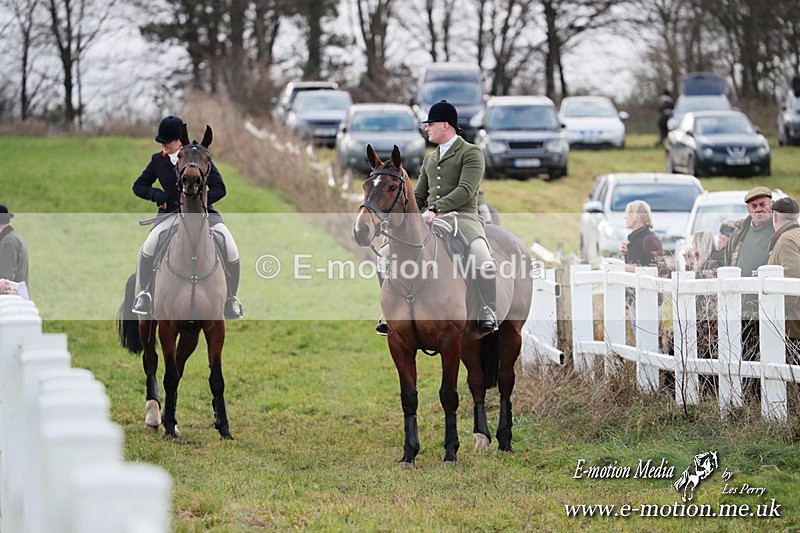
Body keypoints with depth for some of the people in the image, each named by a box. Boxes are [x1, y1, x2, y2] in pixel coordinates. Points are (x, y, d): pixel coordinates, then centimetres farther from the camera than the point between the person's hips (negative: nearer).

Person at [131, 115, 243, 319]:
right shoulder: (158, 160, 4)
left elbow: (220, 189, -4)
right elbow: (138, 186, 15)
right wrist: (155, 194, -7)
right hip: (170, 213, 1)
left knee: (231, 250, -21)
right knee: (149, 246, -28)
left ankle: (231, 298, 2)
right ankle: (143, 293, -5)